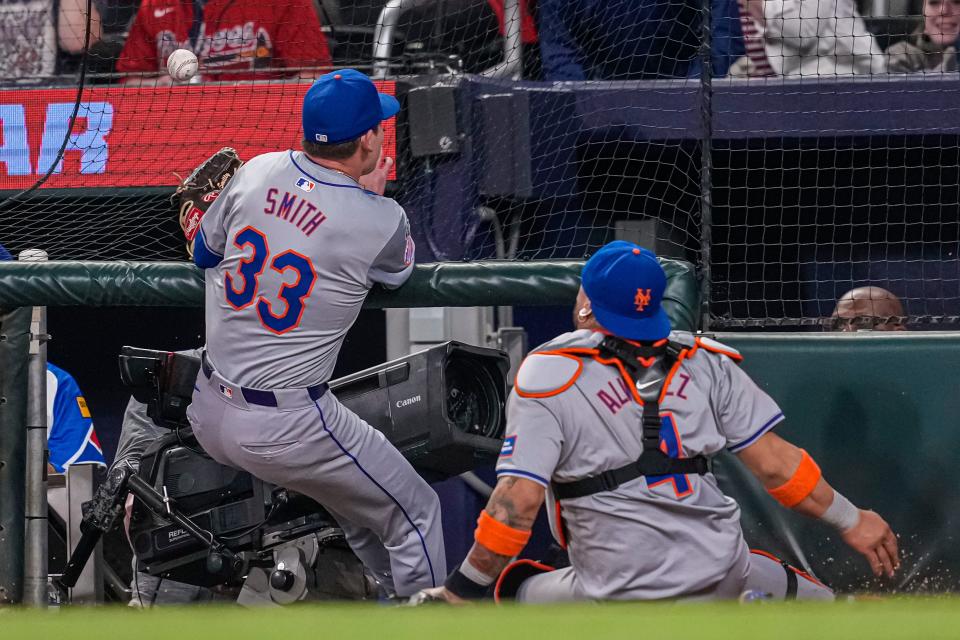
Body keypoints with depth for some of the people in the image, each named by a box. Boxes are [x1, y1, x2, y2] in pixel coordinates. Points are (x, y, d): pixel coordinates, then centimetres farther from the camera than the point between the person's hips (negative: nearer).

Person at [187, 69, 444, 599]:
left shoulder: (256, 173, -4)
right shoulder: (380, 221, -16)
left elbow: (203, 252, 14)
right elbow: (399, 271, 9)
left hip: (206, 415, 6)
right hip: (285, 430, -6)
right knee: (414, 513, 10)